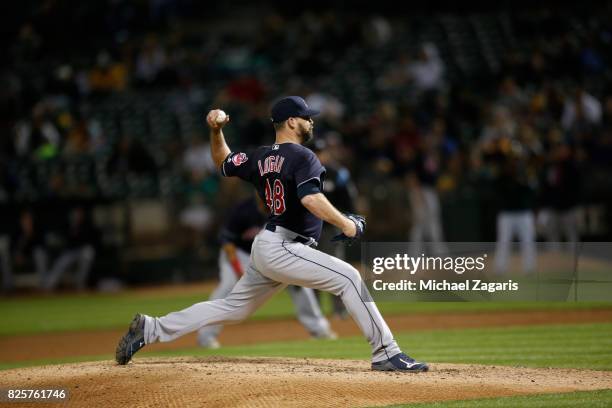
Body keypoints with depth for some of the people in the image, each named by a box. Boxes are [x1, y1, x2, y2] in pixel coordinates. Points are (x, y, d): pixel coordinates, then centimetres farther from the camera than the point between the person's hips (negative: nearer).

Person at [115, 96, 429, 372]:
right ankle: (385, 353, -18)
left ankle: (151, 329, 17)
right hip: (282, 249, -9)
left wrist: (216, 131, 20)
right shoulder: (302, 157, -12)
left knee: (232, 308, 17)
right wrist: (346, 224, -25)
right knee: (348, 277, -12)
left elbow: (224, 162, 29)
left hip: (264, 248, 9)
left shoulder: (261, 158, 14)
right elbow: (311, 199, -28)